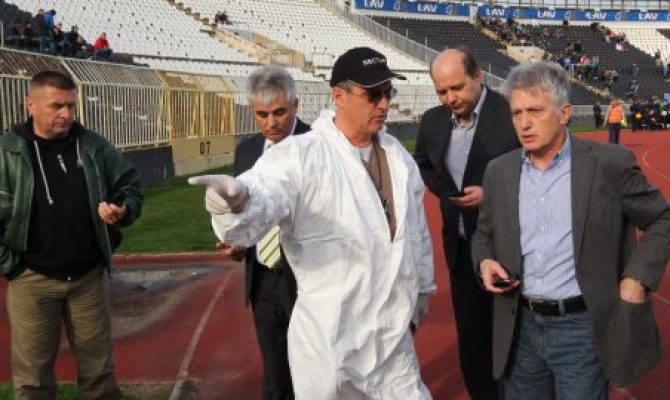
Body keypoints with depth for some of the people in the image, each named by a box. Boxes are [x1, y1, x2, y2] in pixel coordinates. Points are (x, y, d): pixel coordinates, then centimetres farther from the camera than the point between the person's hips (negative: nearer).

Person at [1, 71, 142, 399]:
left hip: (88, 275, 2)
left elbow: (130, 185, 10)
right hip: (32, 278, -2)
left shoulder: (94, 146, 2)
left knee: (98, 367, 15)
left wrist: (123, 210, -11)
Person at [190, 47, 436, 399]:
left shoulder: (397, 153, 4)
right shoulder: (300, 155, -17)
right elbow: (262, 202, -35)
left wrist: (422, 286, 23)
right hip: (329, 340, -5)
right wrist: (238, 200, -58)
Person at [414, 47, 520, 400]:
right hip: (460, 248, 5)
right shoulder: (433, 121, 2)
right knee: (470, 336, 16)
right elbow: (423, 164, 22)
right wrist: (443, 190, 4)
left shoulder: (512, 116, -16)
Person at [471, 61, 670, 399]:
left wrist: (636, 279, -9)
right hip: (521, 329, 4)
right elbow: (484, 234, 16)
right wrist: (485, 261, -5)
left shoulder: (609, 164, -8)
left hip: (584, 329, -4)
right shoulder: (499, 171, 4)